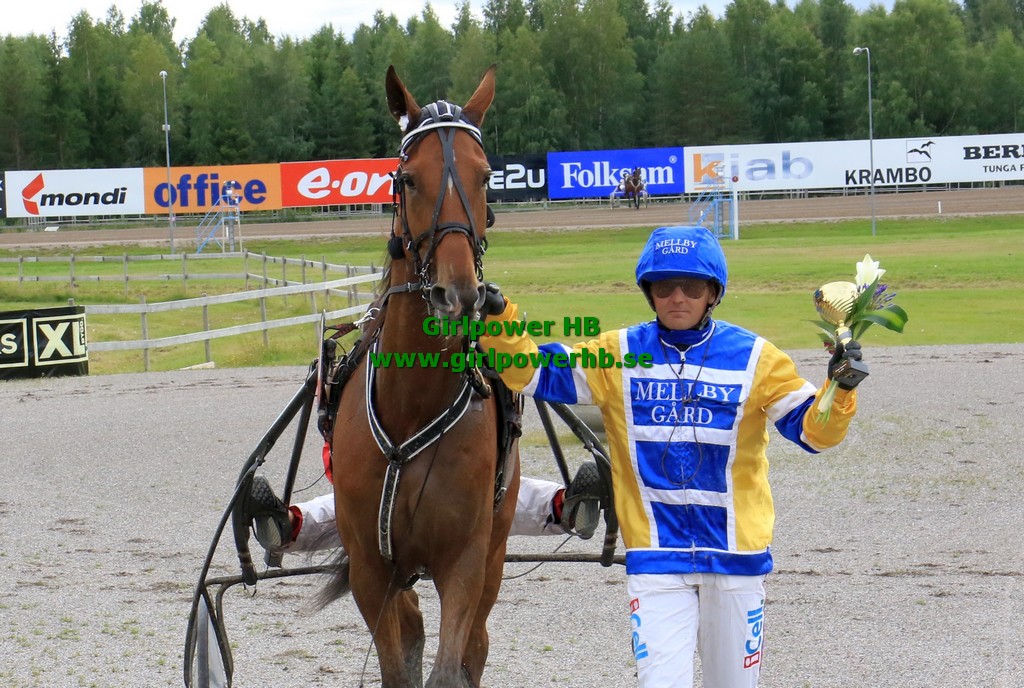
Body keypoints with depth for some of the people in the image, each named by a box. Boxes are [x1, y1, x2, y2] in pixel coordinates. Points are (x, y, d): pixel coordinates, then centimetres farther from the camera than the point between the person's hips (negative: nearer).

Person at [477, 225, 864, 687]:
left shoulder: (754, 358, -2)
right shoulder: (616, 355, 0)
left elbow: (812, 432, -2)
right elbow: (531, 372, 1)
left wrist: (840, 389, -21)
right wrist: (499, 319, -14)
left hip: (735, 550, 1)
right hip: (655, 554, -1)